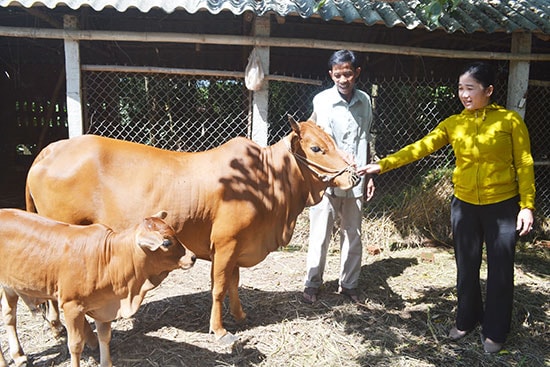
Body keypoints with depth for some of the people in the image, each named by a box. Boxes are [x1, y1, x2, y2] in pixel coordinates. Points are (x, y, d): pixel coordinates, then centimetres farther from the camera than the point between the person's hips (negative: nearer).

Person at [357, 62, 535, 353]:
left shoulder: (510, 121, -8)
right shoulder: (453, 124, 0)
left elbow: (524, 165, -5)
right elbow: (420, 148, -8)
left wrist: (526, 206, -9)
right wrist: (382, 165, -18)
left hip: (502, 207, -3)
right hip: (464, 205, 3)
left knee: (499, 270, 8)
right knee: (466, 267, 14)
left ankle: (494, 331, 25)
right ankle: (466, 320, 34)